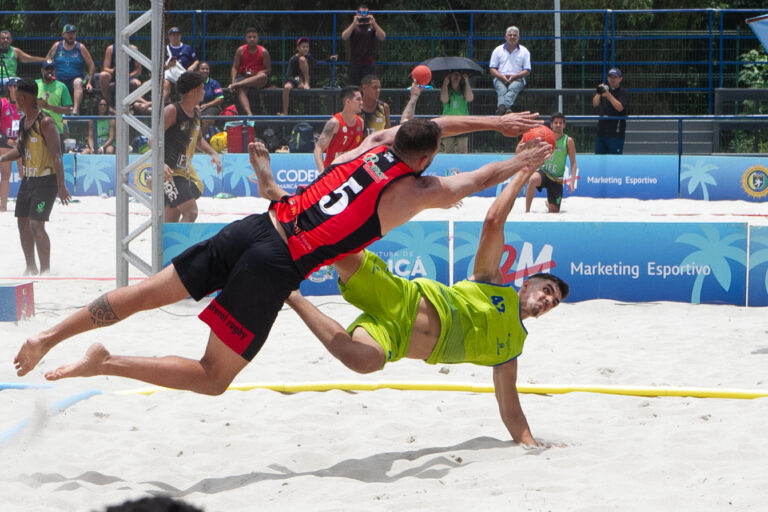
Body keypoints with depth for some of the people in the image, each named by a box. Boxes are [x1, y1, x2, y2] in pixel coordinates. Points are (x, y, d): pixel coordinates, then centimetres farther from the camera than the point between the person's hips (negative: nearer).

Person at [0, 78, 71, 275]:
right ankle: (31, 268, 23)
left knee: (37, 225, -13)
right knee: (23, 223, 12)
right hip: (27, 180, 9)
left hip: (45, 181, -9)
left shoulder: (45, 122, -18)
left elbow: (56, 155, -20)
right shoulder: (24, 120, 9)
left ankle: (45, 269, -5)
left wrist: (61, 186, -24)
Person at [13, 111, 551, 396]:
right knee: (212, 377, 0)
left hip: (253, 229, 7)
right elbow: (480, 178, 13)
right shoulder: (420, 192, -3)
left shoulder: (379, 142, 13)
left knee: (149, 292, 12)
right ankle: (106, 363, -13)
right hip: (275, 269, -6)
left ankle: (49, 336, 5)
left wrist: (497, 122, 39)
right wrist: (526, 161, 30)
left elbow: (429, 126, 31)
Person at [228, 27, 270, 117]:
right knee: (241, 89, -35)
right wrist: (233, 81, -14)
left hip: (258, 78, -1)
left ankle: (236, 85, -39)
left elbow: (268, 70, 0)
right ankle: (249, 114, -56)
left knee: (263, 76, -38)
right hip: (243, 77, 1)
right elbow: (234, 68, 3)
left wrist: (256, 74, -18)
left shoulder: (263, 51, 2)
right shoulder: (240, 50, 6)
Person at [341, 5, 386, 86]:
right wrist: (354, 24, -24)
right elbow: (344, 37, -11)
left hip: (369, 64, 0)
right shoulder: (352, 27, 7)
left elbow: (382, 37, -9)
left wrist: (374, 24, -22)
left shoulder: (372, 27, 8)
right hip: (355, 65, 0)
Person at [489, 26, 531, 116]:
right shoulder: (498, 50, 16)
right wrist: (501, 76, -9)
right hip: (500, 79, 1)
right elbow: (492, 69, 12)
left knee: (513, 88, -36)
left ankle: (501, 108, -62)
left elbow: (527, 71, 8)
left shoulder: (524, 51, 14)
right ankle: (505, 109, -61)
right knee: (502, 90, -34)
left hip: (517, 79, -1)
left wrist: (514, 76, -9)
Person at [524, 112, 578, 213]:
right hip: (543, 173, -1)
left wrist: (572, 180, -17)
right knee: (533, 179, -39)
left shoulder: (568, 141, -5)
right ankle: (527, 211, -30)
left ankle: (548, 203, 43)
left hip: (557, 179, 1)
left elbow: (573, 163, -4)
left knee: (554, 211, 3)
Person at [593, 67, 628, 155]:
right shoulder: (605, 89, 14)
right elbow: (595, 104, 3)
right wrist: (598, 93, -16)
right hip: (601, 131, 6)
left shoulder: (622, 92, -1)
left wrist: (608, 95, -24)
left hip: (616, 133, -5)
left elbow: (620, 107, -16)